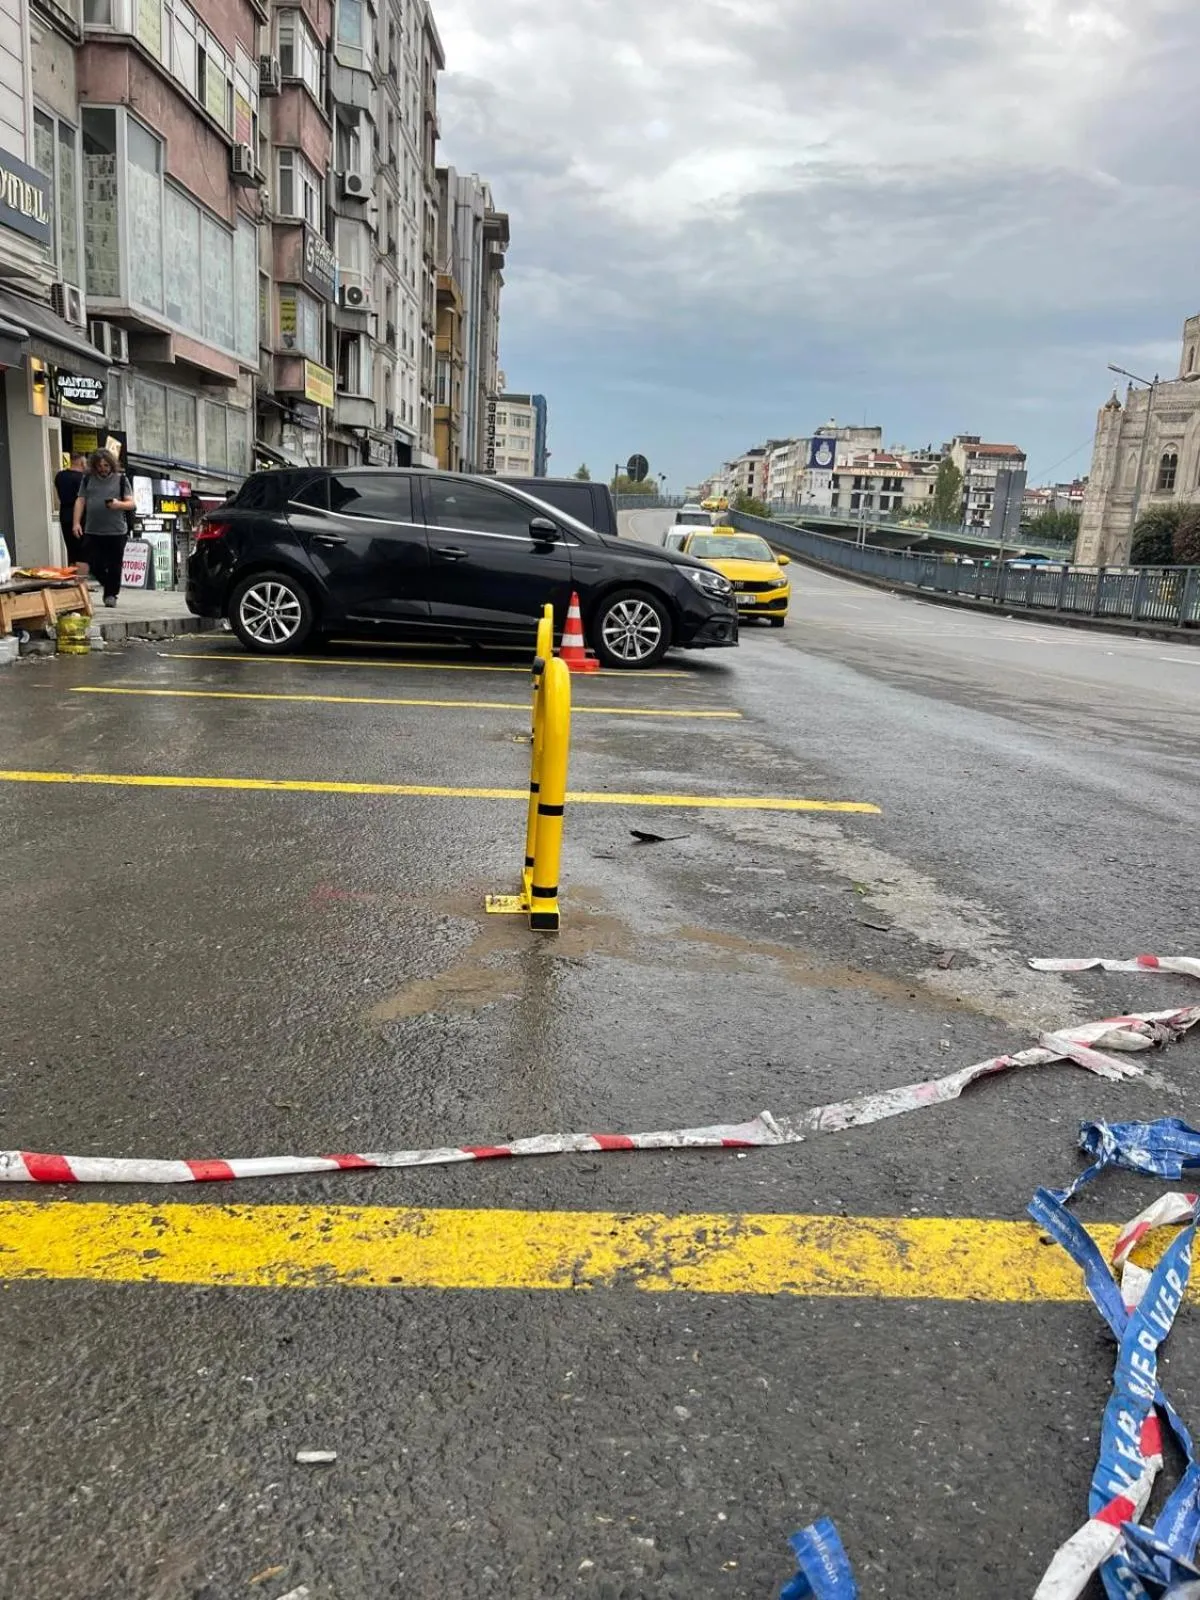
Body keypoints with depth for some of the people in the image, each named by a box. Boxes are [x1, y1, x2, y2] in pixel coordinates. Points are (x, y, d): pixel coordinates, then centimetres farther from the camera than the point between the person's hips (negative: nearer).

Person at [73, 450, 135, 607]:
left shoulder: (121, 479, 6)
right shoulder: (88, 479, 11)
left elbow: (132, 503, 3)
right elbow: (80, 501, 11)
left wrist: (119, 504, -18)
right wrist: (76, 522, 1)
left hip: (116, 531, -2)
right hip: (93, 531, 2)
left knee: (114, 565, 0)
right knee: (93, 564, 1)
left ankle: (111, 594, 12)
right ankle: (108, 587, 24)